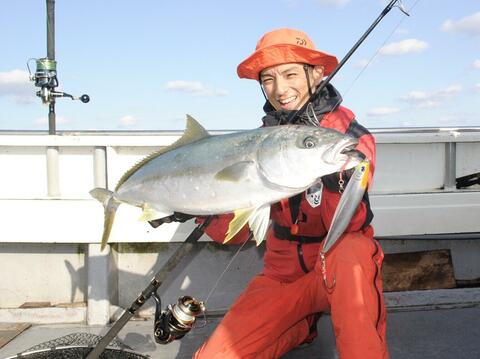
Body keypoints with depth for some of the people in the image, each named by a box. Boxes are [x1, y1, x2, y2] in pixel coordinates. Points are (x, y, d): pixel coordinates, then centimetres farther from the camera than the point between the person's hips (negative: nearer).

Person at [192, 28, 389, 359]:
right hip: (282, 275, 5)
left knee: (350, 251, -39)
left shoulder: (352, 136, -9)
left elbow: (350, 226, -21)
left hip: (337, 270, -4)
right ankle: (300, 326, 14)